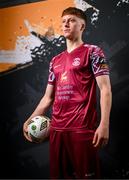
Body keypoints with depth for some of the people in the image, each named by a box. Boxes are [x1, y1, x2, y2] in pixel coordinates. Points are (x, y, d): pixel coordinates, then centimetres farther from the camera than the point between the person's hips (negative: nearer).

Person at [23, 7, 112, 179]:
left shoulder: (92, 52, 1)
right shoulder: (55, 61, 18)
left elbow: (105, 89, -8)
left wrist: (104, 124, -18)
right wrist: (30, 120, 13)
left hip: (83, 128, -6)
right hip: (56, 128, 6)